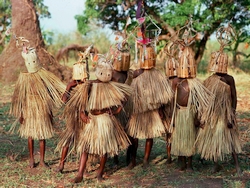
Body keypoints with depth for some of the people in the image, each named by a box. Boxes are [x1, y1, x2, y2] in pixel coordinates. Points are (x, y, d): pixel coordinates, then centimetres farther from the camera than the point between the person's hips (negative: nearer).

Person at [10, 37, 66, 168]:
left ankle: (42, 160, 16)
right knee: (30, 134, 7)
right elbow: (19, 96, 1)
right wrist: (20, 113, -1)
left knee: (42, 135, 6)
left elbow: (54, 87, 3)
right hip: (29, 109, -1)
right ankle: (31, 159, 22)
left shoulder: (43, 74, 0)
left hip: (43, 109, 1)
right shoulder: (24, 77, -2)